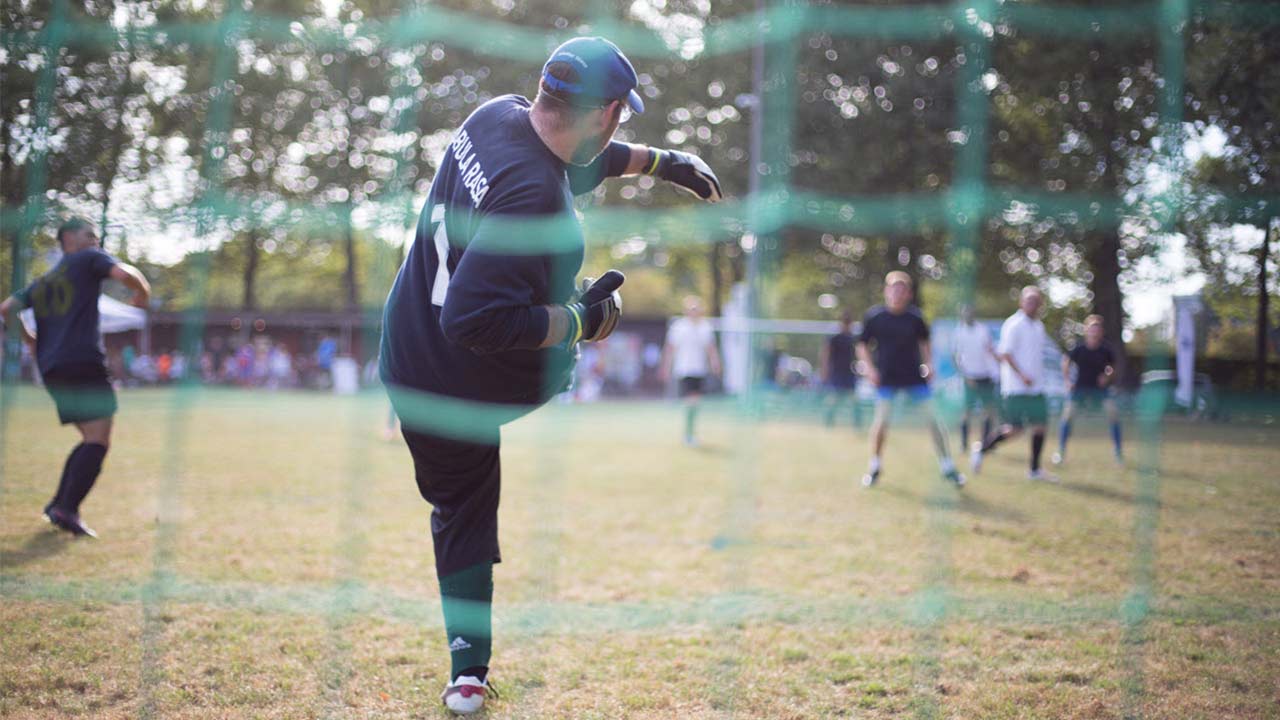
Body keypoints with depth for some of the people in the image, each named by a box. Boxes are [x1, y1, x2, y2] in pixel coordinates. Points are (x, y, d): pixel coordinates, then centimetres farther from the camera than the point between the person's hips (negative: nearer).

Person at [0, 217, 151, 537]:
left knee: (91, 440, 17)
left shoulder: (42, 282, 27)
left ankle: (58, 504, 11)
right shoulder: (89, 259, 8)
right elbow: (125, 274, -10)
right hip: (84, 361, -8)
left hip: (51, 369, 8)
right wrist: (143, 295, 9)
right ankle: (68, 509, -25)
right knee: (98, 441, -12)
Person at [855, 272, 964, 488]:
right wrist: (869, 368, -8)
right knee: (881, 419, -11)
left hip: (914, 376, 1)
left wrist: (928, 364, 3)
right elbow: (863, 346, 4)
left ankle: (947, 466, 9)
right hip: (886, 378, -1)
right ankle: (874, 466, 9)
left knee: (933, 418, -3)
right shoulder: (874, 316, -5)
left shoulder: (915, 316, -1)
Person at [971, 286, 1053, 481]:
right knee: (1015, 429, -8)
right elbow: (1004, 353, -15)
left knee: (1039, 426, 2)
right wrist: (1022, 375, -22)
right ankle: (981, 448, 13)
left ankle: (1035, 470, 10)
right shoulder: (1013, 324, -10)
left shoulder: (1039, 326, 15)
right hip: (1016, 387, -8)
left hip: (1036, 386, 8)